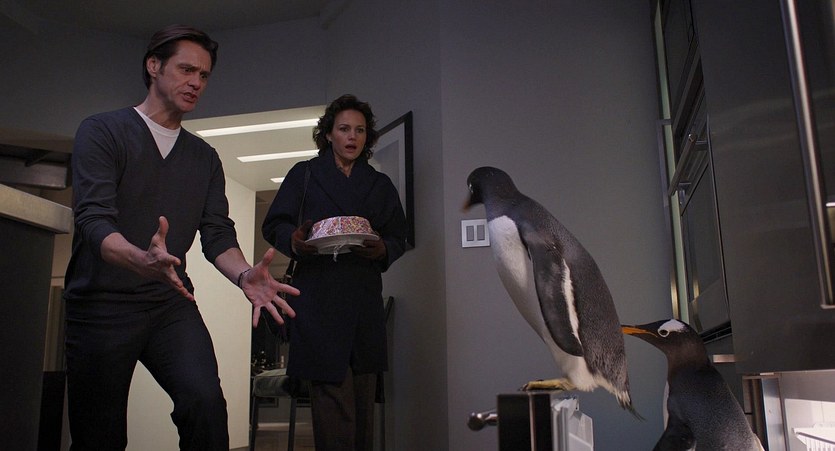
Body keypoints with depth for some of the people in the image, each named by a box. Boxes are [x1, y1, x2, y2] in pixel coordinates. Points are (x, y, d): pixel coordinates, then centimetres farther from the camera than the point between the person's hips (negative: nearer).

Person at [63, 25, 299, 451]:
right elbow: (94, 220, -13)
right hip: (101, 305, -2)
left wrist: (243, 275, -18)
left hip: (171, 304, 3)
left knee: (206, 401, -22)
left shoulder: (204, 157, 14)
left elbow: (218, 235, 5)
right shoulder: (101, 131, 0)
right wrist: (142, 260, -35)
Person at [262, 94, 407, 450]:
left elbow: (398, 237, 16)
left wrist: (382, 250, -6)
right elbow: (273, 225, 8)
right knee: (331, 392, -12)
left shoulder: (380, 185, 21)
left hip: (364, 300, 3)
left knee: (363, 396, 3)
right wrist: (295, 241, -14)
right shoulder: (304, 174, 13)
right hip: (317, 297, -3)